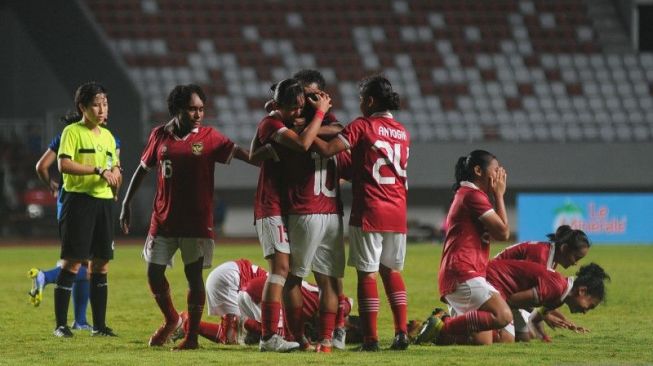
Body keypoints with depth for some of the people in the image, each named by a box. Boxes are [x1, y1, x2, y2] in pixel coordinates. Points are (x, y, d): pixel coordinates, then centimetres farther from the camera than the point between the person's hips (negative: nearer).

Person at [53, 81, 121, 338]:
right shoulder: (72, 132, -5)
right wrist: (99, 170, -22)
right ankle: (61, 324, -4)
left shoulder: (108, 136, 17)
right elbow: (64, 164, -18)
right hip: (79, 200, -7)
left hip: (104, 202, 7)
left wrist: (115, 173, 2)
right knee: (72, 262, -8)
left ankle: (99, 325, 13)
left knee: (101, 265, 7)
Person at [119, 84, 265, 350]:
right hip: (163, 220, 3)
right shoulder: (160, 135, 3)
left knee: (194, 275, -3)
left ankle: (192, 336, 5)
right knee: (154, 273, 5)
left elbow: (244, 154, -14)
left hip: (196, 222, -3)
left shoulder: (209, 138, -4)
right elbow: (143, 169, 14)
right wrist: (127, 203, 14)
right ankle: (171, 320, 30)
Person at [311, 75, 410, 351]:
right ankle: (401, 333, 8)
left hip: (369, 212, -6)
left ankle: (371, 338, -3)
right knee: (392, 271, 15)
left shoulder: (362, 126, -7)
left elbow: (327, 149, -17)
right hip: (398, 214, 6)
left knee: (367, 274, -1)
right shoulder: (403, 132, 13)